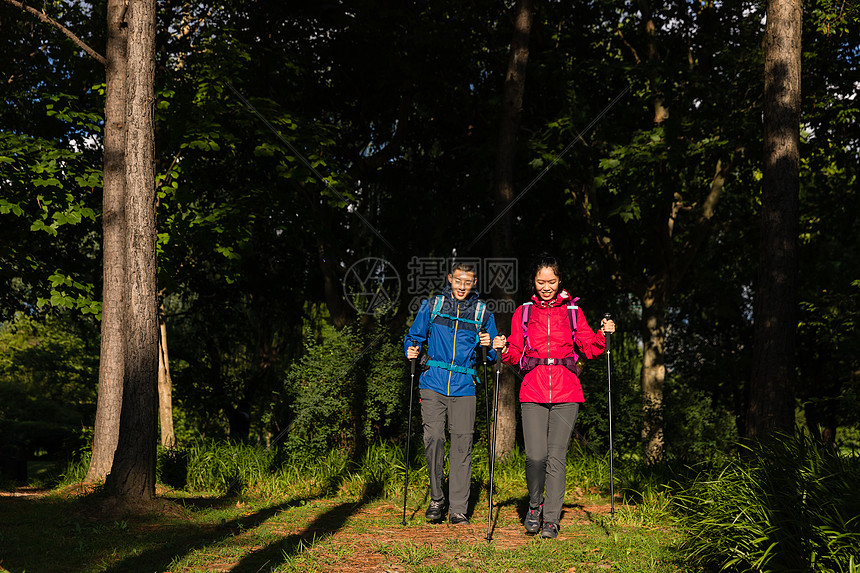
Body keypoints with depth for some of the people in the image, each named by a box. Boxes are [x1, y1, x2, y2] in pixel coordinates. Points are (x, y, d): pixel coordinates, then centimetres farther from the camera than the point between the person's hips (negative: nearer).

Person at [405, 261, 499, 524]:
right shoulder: (432, 306, 9)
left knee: (462, 443, -5)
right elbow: (414, 336, 17)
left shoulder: (482, 313, 10)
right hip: (433, 384, 0)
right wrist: (411, 351, -4)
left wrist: (488, 346, -5)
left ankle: (458, 509, 2)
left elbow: (493, 355, 17)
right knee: (433, 437, -13)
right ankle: (436, 498, 6)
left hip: (464, 388, 0)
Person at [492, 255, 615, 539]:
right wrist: (504, 349, -9)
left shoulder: (572, 311, 11)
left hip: (566, 394, 0)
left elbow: (589, 349, 11)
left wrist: (603, 335, -6)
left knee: (557, 457, -4)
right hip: (533, 394, 0)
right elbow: (517, 354, 11)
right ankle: (535, 505, 17)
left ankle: (551, 519, 8)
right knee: (536, 456, -10)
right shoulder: (523, 312, 11)